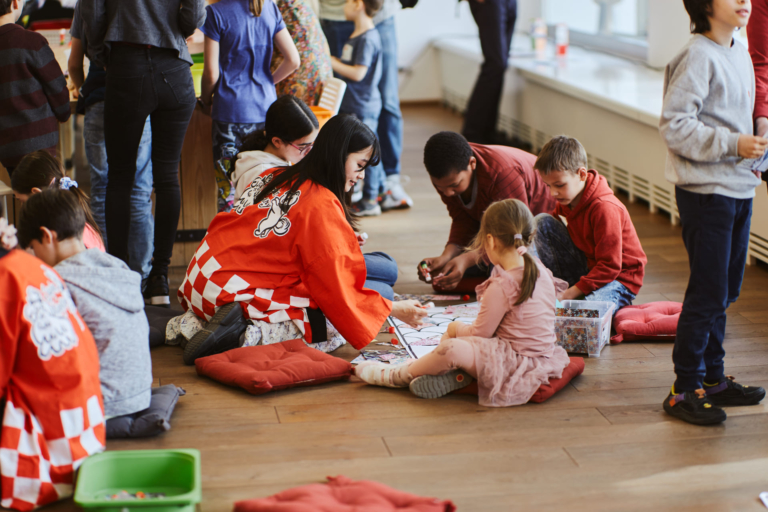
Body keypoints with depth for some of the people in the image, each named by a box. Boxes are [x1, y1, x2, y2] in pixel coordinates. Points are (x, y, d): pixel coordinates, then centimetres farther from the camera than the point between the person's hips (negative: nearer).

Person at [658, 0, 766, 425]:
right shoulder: (698, 57, -14)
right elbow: (674, 126, -20)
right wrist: (732, 144, -22)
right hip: (705, 191, -8)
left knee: (725, 291, 15)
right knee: (707, 294, -5)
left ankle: (712, 379, 26)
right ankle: (684, 390, 4)